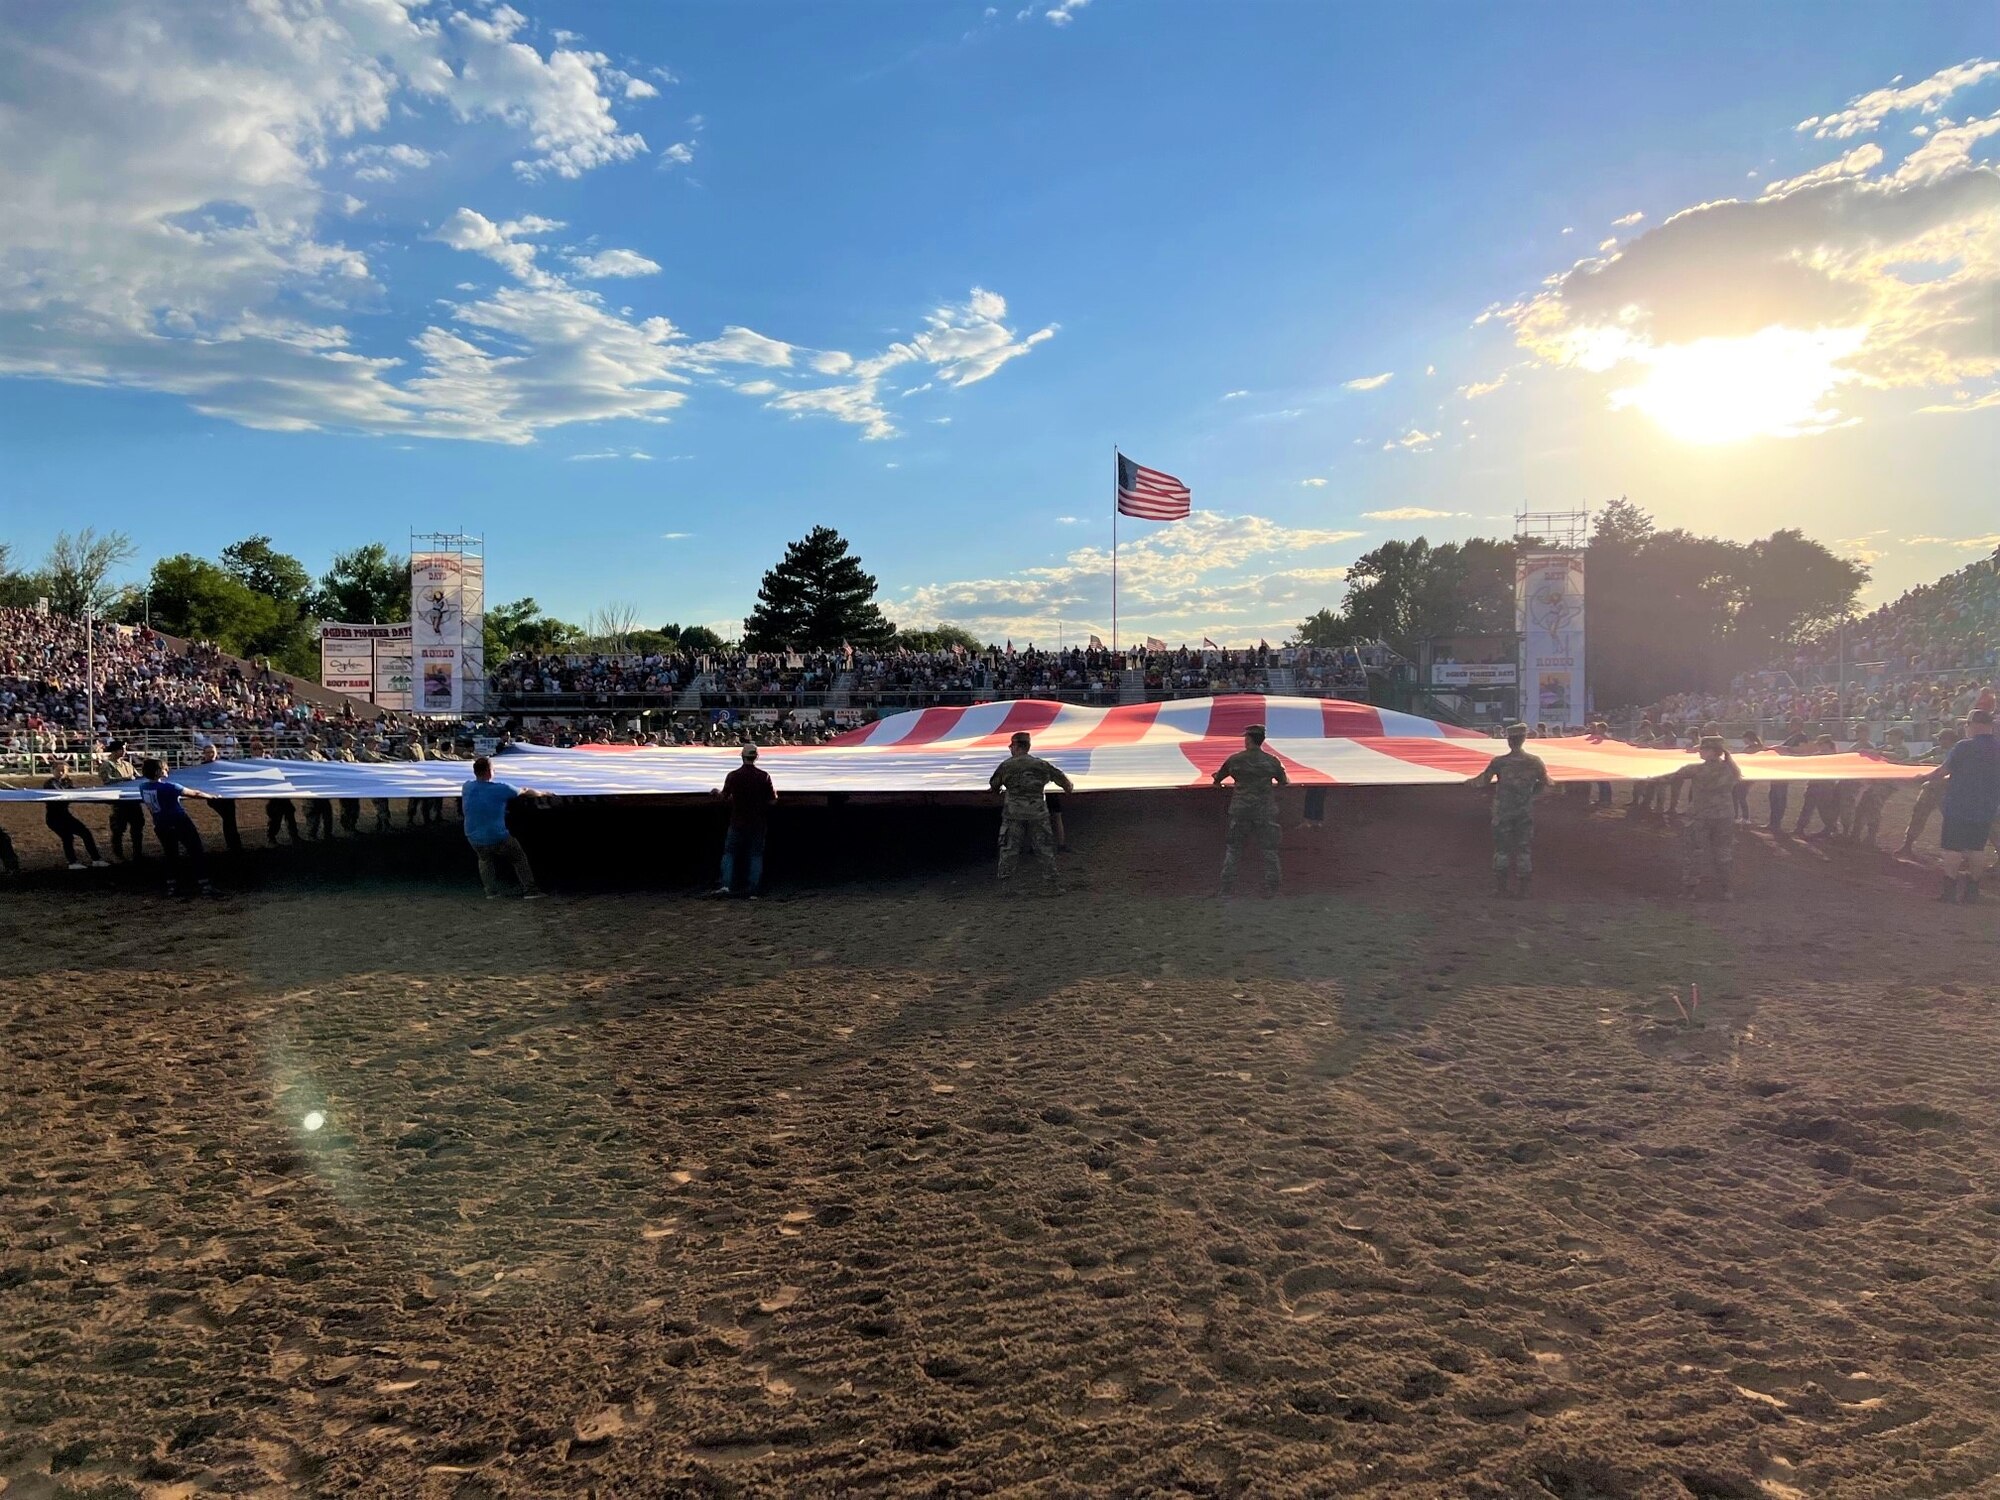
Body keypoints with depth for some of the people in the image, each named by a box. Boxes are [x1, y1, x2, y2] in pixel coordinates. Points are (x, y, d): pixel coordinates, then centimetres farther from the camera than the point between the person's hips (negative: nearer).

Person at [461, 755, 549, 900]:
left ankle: (491, 891, 22)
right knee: (520, 859, 18)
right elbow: (525, 791, 0)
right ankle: (529, 890, 17)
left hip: (474, 839, 4)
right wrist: (542, 793, 20)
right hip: (498, 838, -4)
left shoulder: (467, 788, -4)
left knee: (485, 860, 32)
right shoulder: (500, 789, -16)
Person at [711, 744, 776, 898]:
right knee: (756, 855, 8)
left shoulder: (733, 776, -8)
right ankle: (753, 891, 4)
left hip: (737, 823, 0)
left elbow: (725, 797, 1)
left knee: (729, 853, 12)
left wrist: (718, 791, 22)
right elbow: (772, 800, -5)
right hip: (758, 824, 0)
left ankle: (726, 884, -3)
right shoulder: (763, 777, -8)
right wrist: (775, 792, 17)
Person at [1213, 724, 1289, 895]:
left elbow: (1217, 779, 11)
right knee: (1269, 850, 6)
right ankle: (1271, 886, 5)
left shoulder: (1235, 759, -1)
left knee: (1232, 849, 9)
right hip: (1265, 809, 0)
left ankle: (1227, 887, 6)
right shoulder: (1272, 761, 1)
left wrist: (1217, 782, 36)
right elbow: (1284, 782, 14)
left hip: (1240, 809, 0)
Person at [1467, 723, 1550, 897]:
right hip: (1526, 812, 1)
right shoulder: (1535, 762, -3)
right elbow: (1545, 785, 5)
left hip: (1503, 812, -1)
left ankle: (1500, 886, 10)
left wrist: (1470, 782, 3)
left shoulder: (1499, 762, -10)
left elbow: (1484, 780, -15)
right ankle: (1521, 887, 10)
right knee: (1524, 848, 8)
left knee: (1502, 848, 8)